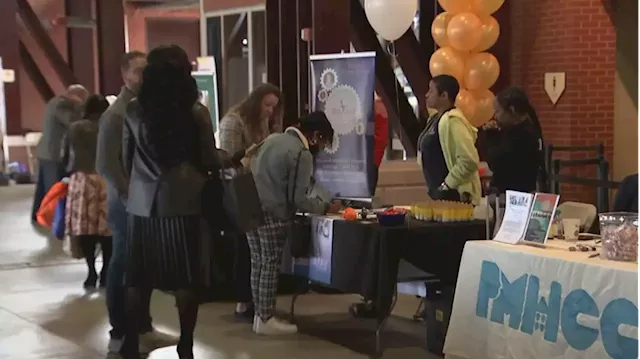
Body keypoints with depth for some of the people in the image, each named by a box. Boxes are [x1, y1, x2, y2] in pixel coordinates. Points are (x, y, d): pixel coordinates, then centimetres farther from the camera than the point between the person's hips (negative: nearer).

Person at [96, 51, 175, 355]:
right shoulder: (116, 114, -13)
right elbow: (106, 165, -18)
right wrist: (130, 196, -17)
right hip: (128, 204, -7)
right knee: (124, 268, 2)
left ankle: (143, 328, 25)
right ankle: (119, 335, 12)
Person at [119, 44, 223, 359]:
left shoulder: (134, 111, 1)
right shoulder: (196, 112, -5)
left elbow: (125, 158, 8)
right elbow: (210, 161, 2)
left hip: (142, 203, 2)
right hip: (183, 201, -2)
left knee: (137, 277, 10)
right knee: (186, 278, 6)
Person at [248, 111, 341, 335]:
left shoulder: (273, 139, 14)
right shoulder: (302, 154, -11)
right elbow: (297, 198, -13)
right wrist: (326, 208, 0)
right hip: (271, 214, -8)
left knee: (258, 263, 13)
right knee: (270, 266, 0)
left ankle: (260, 315, 20)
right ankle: (266, 320, 5)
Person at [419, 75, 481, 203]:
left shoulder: (452, 121, -18)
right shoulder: (435, 119, 11)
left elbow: (469, 161, -26)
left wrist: (447, 184, -18)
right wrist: (434, 188, 12)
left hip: (453, 194, -9)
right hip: (439, 191, 9)